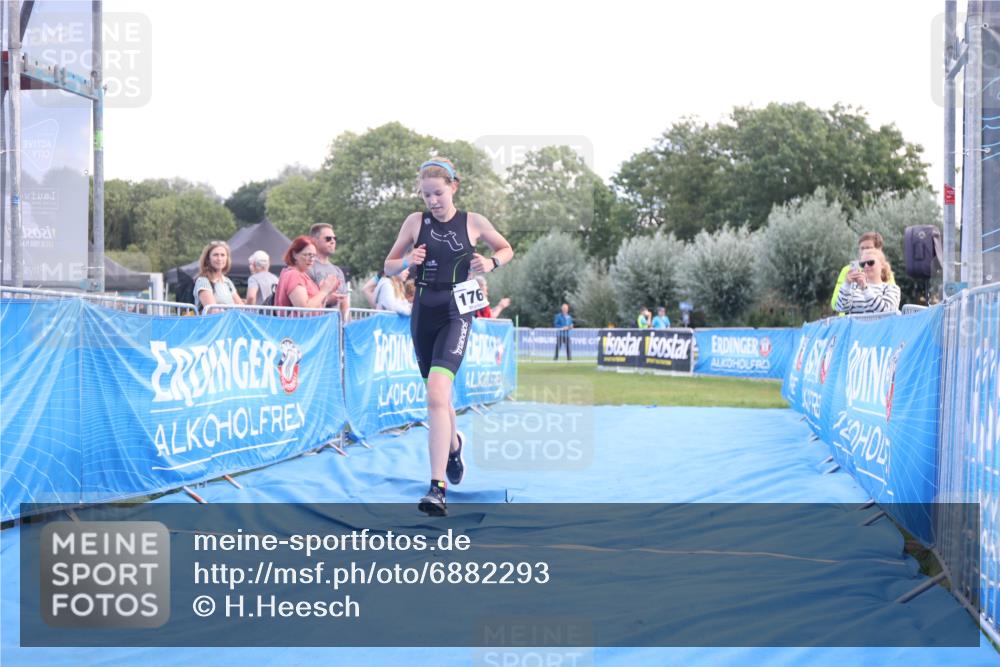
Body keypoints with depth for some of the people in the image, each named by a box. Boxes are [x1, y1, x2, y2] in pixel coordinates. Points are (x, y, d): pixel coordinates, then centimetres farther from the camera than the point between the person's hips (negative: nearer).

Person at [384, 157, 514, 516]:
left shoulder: (473, 222, -1)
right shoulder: (416, 221, 3)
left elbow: (507, 249, 15)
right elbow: (388, 266, 9)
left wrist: (491, 262, -7)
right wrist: (407, 262, -13)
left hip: (455, 313, -4)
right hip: (423, 313, 4)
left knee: (436, 395, -21)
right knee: (437, 395, 17)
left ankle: (438, 488, -24)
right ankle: (454, 444, 51)